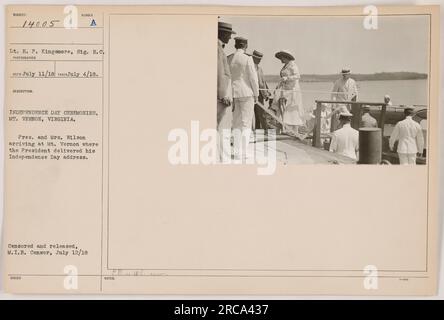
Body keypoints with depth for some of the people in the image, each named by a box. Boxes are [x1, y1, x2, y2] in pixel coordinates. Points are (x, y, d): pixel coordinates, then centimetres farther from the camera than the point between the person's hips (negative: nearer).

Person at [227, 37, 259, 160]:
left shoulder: (228, 59, 5)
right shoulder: (247, 59, -9)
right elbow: (253, 78, -10)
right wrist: (256, 94, 0)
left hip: (233, 93, 5)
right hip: (246, 93, -5)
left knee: (236, 124, 11)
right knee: (246, 124, 0)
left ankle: (237, 153, 9)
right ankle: (244, 152, -4)